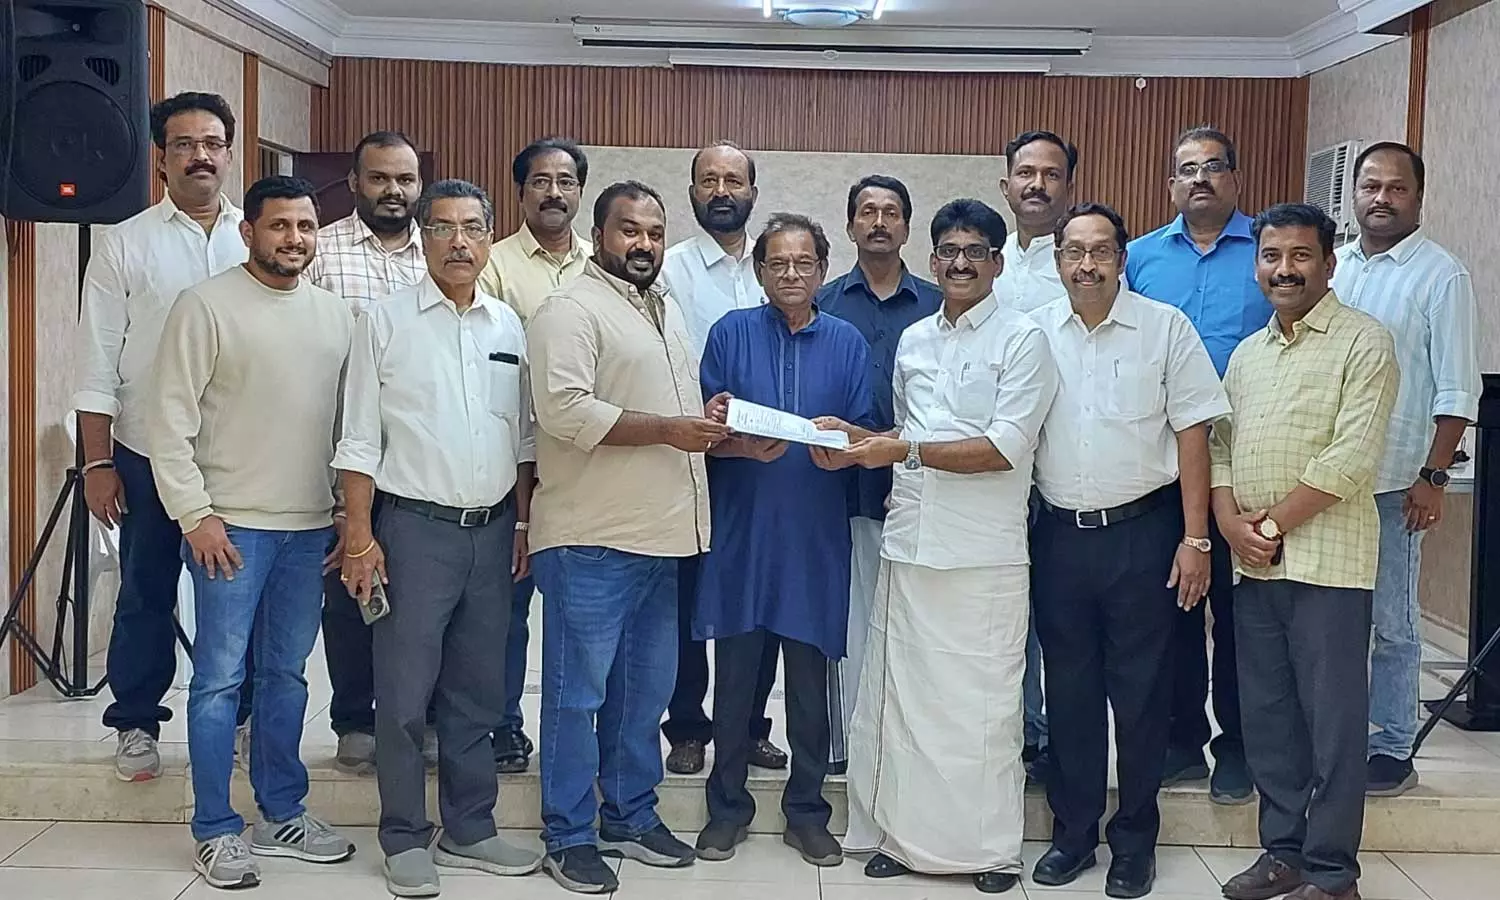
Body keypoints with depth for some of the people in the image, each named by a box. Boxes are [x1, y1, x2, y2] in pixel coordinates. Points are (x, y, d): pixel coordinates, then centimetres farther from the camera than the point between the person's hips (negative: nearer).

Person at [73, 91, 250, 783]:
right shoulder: (124, 245, 1)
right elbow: (97, 362, 0)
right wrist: (97, 463, -4)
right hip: (148, 456, -1)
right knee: (146, 595, 10)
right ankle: (135, 725, 23)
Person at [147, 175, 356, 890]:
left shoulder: (334, 313, 10)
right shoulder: (206, 306, -6)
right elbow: (170, 420, -8)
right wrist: (195, 514, -12)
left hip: (312, 528, 5)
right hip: (230, 526, -5)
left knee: (287, 675, 13)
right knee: (220, 679, 0)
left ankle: (281, 815, 24)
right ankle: (215, 832, 10)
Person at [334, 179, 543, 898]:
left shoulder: (508, 326, 9)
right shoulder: (386, 320, -3)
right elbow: (360, 441, -4)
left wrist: (524, 523, 11)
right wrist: (360, 536, -9)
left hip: (492, 529, 4)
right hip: (415, 527, -4)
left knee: (477, 692, 12)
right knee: (405, 694, 1)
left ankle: (469, 830, 24)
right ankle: (406, 840, 14)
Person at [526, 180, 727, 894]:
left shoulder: (668, 314, 19)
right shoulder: (571, 310, -9)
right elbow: (564, 409, -21)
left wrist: (707, 422, 5)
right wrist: (668, 429, -20)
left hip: (660, 539, 8)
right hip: (591, 541, -8)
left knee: (645, 690, 15)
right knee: (578, 692, 0)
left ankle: (630, 816, 28)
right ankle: (568, 836, 11)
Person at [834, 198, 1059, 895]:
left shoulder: (1022, 339, -2)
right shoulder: (914, 341, 16)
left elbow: (1007, 447, -12)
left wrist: (905, 451, -14)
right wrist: (858, 439, 6)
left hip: (984, 552, -5)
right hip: (909, 542, 5)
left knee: (982, 701, 1)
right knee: (900, 693, 8)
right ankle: (907, 836, 20)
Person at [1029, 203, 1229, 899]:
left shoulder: (1165, 327, -2)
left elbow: (1192, 433, -3)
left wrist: (1195, 538, -8)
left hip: (1142, 530, -2)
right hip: (1059, 532, 3)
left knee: (1140, 691, 4)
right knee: (1068, 689, 10)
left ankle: (1134, 842, 17)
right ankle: (1073, 833, 23)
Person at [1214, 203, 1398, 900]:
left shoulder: (1363, 343, -4)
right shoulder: (1245, 354, 17)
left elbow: (1352, 457, -14)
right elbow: (1218, 447, 14)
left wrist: (1275, 523, -12)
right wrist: (1232, 523, -4)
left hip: (1327, 561, -6)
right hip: (1252, 565, 6)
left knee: (1333, 720, 0)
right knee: (1266, 714, 12)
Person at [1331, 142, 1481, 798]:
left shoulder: (1441, 276, -5)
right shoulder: (1331, 266, 11)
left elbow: (1457, 390, -7)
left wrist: (1433, 478, -13)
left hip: (1392, 484, -5)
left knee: (1389, 624, 3)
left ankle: (1392, 752, 14)